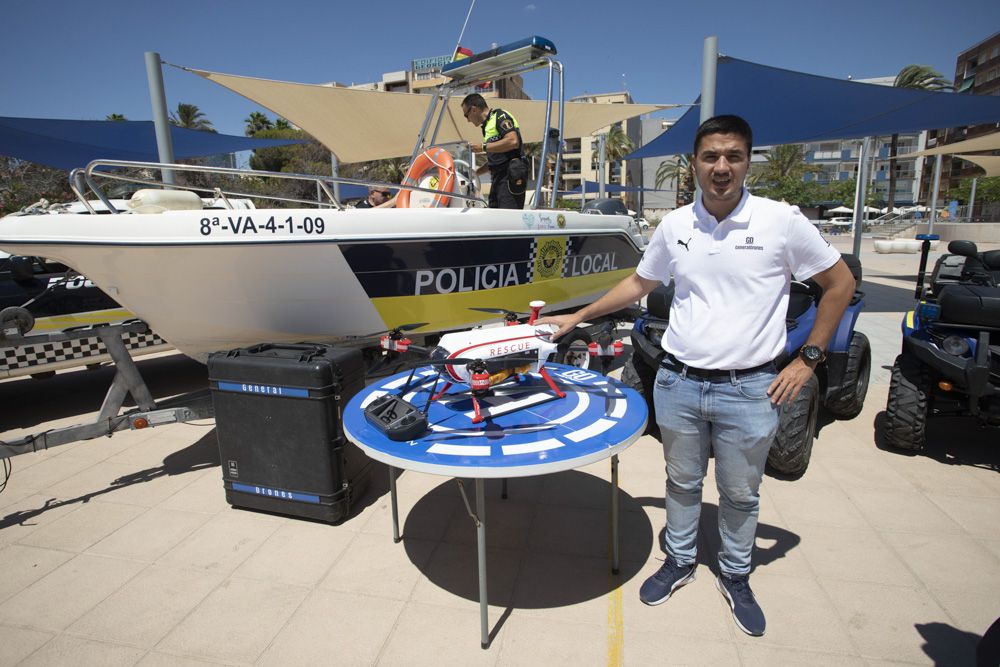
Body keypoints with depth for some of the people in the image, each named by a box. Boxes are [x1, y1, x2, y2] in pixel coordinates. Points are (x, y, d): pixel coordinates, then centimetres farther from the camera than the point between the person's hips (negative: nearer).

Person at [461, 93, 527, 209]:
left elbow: (513, 141, -20)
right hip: (498, 178, 10)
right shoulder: (488, 125, 25)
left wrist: (483, 147, -15)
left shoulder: (500, 116, -3)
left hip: (510, 176, -10)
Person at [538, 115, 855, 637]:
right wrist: (577, 316, 12)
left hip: (749, 389, -2)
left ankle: (735, 577, 41)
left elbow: (840, 283, 2)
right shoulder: (674, 225, 0)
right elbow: (639, 284, 14)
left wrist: (807, 360, -2)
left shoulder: (782, 221, -8)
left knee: (740, 494, 16)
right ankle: (679, 561, 42)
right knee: (682, 483, 19)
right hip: (678, 382, 2)